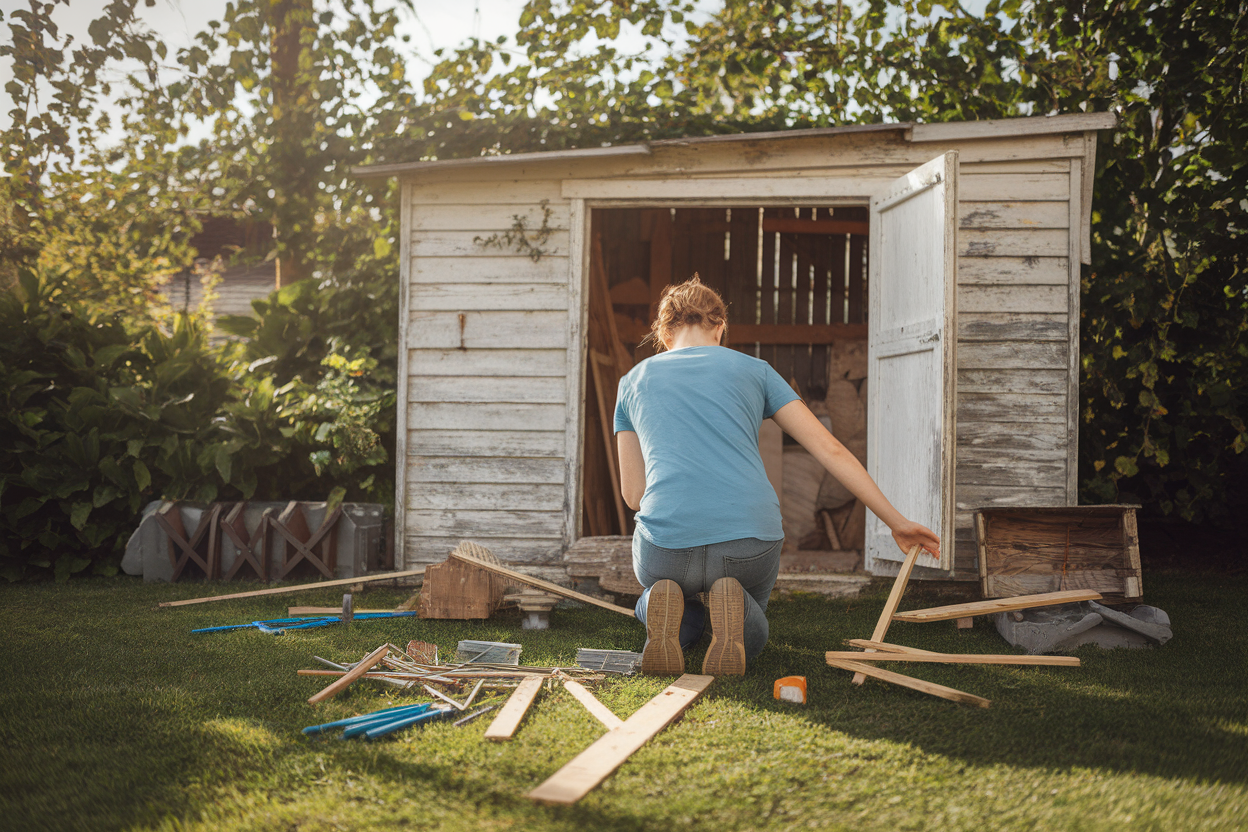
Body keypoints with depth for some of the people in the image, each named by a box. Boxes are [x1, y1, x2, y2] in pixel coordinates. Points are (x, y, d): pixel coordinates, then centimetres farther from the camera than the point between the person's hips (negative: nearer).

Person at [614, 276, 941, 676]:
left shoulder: (633, 381, 17)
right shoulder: (753, 369, 15)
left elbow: (633, 492, 16)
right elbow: (830, 450, 10)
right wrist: (897, 522, 14)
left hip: (666, 544, 1)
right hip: (752, 546, 0)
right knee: (752, 631, 32)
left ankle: (665, 611, -3)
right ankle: (731, 609, -7)